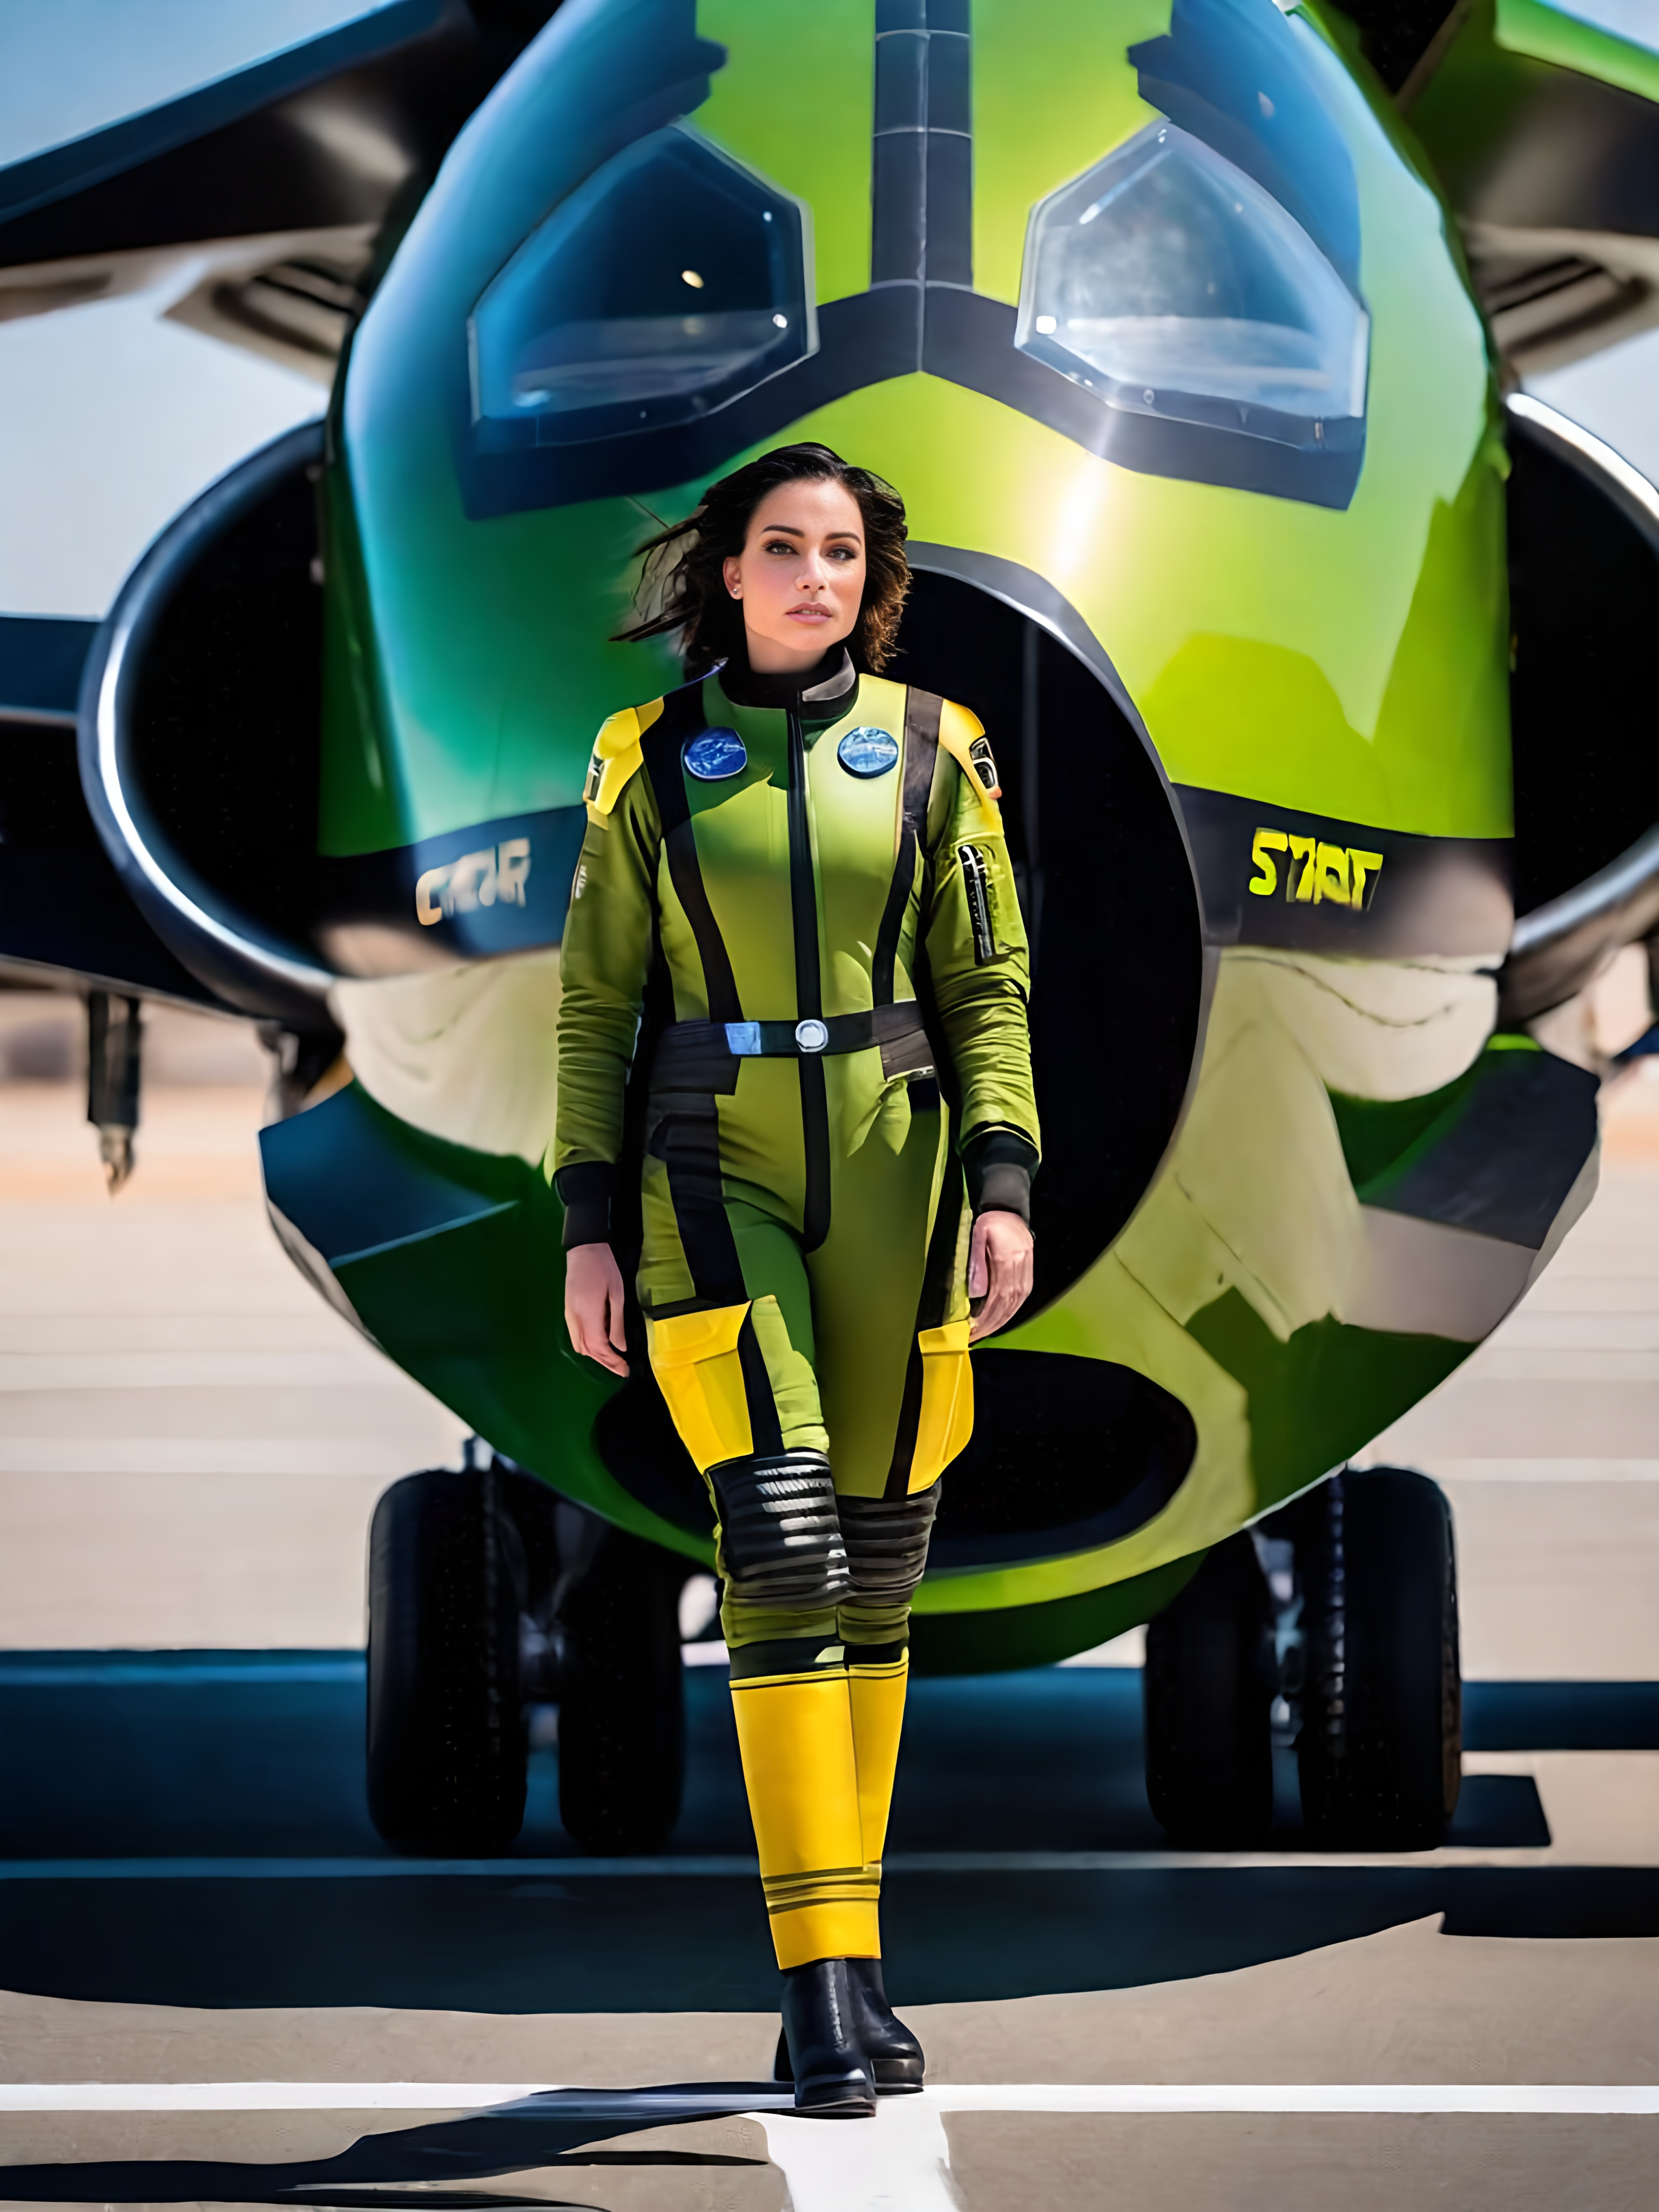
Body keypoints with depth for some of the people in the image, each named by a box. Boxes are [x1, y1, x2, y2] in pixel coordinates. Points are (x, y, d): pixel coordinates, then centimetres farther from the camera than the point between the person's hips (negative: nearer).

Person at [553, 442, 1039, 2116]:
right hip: (718, 1179, -2)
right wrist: (586, 1228, -1)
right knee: (782, 1550, -14)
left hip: (893, 1183, 2)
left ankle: (847, 1946, 16)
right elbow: (595, 1005, 5)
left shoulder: (929, 748, 5)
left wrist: (1004, 1190, -7)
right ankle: (823, 1984, -16)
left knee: (876, 1558, 6)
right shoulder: (652, 761, 3)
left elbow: (988, 988, 4)